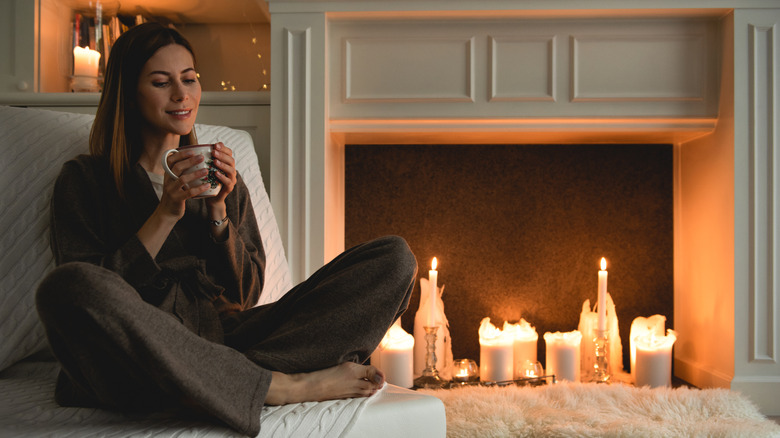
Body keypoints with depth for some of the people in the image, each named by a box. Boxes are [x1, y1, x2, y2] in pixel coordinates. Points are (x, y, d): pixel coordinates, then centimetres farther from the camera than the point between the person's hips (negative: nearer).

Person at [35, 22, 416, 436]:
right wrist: (165, 215, -9)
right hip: (144, 353, -2)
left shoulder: (222, 179, 19)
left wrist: (218, 210, 0)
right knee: (66, 286, -39)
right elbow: (92, 294, -3)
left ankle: (247, 376, -28)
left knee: (394, 258, -9)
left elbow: (245, 294, 12)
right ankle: (281, 386, -27)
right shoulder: (84, 178, 9)